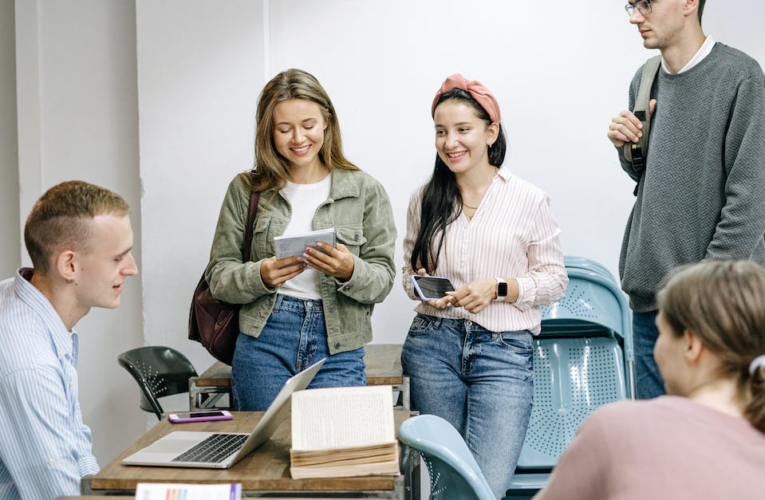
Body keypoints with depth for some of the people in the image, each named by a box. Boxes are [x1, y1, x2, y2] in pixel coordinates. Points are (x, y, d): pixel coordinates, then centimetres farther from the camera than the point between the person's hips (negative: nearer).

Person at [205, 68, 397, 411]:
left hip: (338, 349, 0)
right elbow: (218, 277, 5)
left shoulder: (365, 191, 4)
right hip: (263, 344, 1)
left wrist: (349, 271, -18)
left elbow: (382, 281, 3)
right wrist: (261, 276, -14)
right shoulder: (245, 191, 6)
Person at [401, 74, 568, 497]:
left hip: (504, 351, -2)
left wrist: (498, 288, -12)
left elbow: (554, 280, 3)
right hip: (433, 345, 3)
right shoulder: (425, 199, 9)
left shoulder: (529, 200, 1)